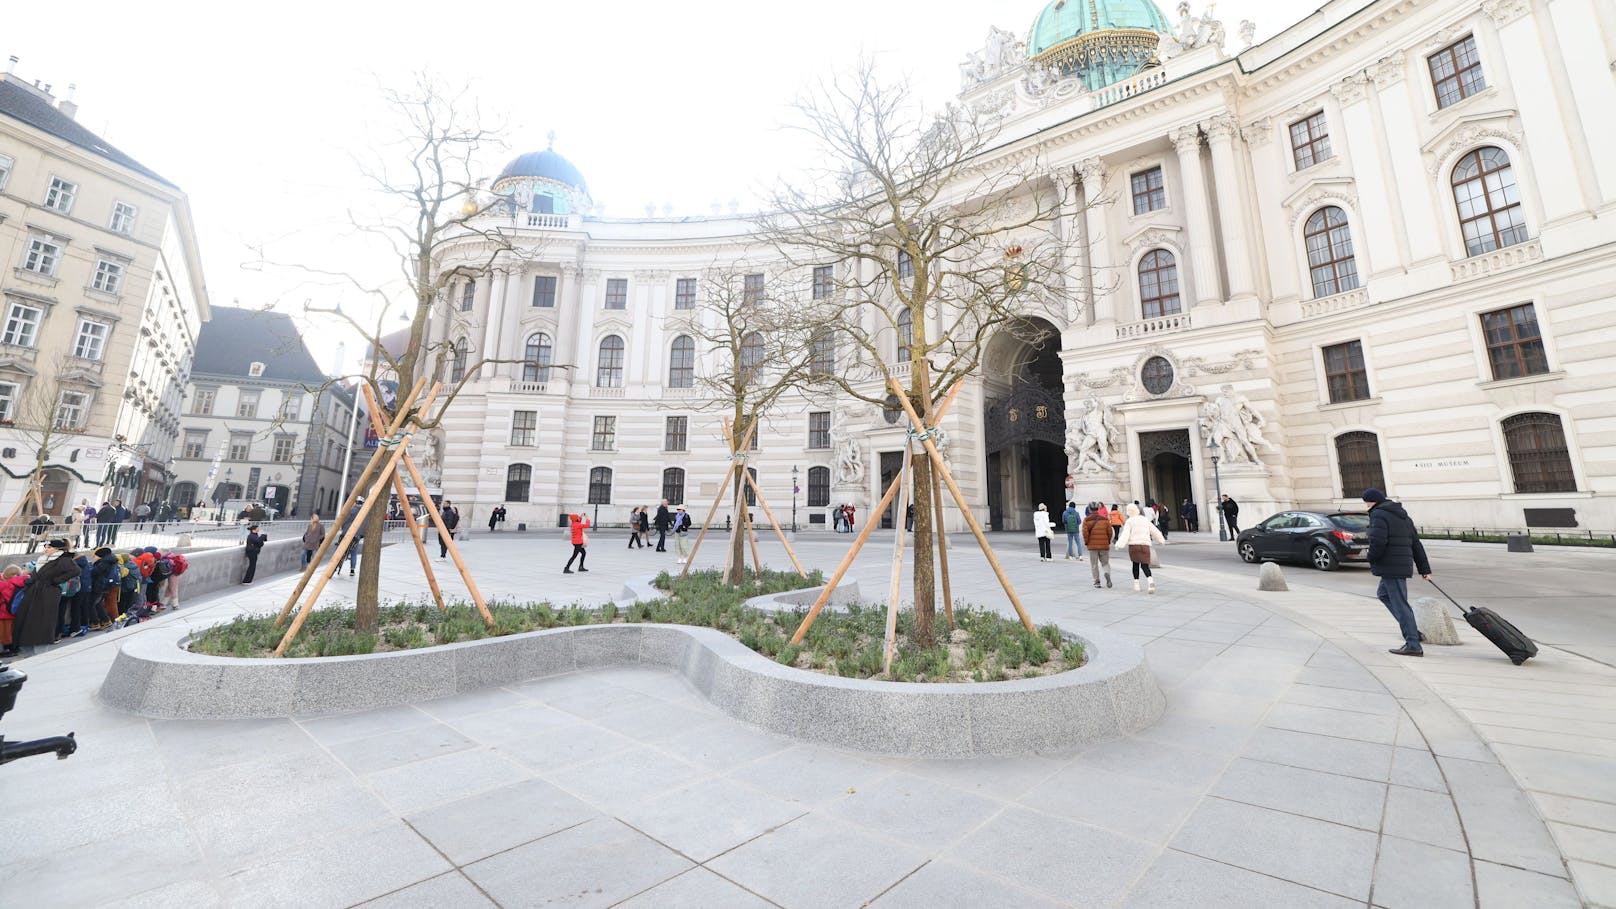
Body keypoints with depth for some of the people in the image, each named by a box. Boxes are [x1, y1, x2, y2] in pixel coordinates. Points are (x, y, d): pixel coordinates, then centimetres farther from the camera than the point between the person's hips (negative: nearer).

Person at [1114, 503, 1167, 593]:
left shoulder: (1129, 521, 1)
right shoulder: (1146, 520, 13)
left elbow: (1125, 534, -12)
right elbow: (1155, 531, 21)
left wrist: (1119, 544, -20)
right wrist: (1162, 540, 36)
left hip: (1133, 545, -2)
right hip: (1145, 545, 2)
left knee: (1135, 563, 14)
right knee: (1145, 565, 1)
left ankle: (1136, 583, 16)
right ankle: (1150, 581, -24)